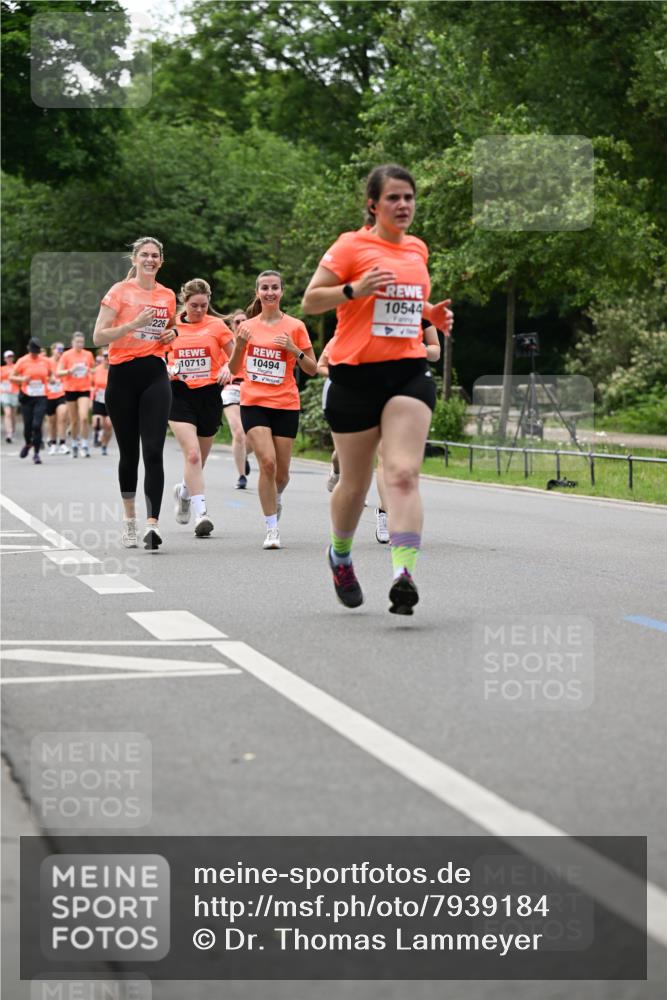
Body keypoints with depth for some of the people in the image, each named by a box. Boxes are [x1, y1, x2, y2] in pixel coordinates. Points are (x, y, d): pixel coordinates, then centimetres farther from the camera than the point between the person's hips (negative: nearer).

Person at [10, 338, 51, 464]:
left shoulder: (46, 361, 5)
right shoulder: (22, 361, -1)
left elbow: (50, 375, 21)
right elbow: (12, 377, 2)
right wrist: (22, 379, -17)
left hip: (41, 398, 0)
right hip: (27, 397, 0)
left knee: (37, 425, -11)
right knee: (28, 425, 4)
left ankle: (37, 453, -3)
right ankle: (28, 444, 36)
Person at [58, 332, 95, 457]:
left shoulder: (88, 355, 4)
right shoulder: (66, 355, -2)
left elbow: (93, 369, 21)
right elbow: (58, 373, -5)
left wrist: (90, 371, 0)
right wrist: (70, 371, -20)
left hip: (84, 390, 0)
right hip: (70, 389, 0)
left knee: (84, 418, -16)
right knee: (74, 421, 5)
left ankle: (84, 445, -8)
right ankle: (75, 444, 23)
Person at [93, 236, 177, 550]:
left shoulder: (168, 296, 12)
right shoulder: (120, 291, -1)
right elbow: (98, 337, -7)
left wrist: (172, 334, 6)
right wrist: (133, 324, -18)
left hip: (155, 376, 2)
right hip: (123, 375, -2)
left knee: (153, 451, -13)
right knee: (129, 452, 6)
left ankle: (152, 523, -21)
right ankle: (129, 518, 24)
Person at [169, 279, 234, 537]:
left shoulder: (217, 325, 1)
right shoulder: (171, 325, 4)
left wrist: (227, 369, -16)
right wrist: (167, 370, -6)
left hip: (209, 395, 1)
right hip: (180, 395, -1)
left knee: (200, 458, 12)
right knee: (192, 454, -17)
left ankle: (184, 491, 43)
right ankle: (201, 513, -18)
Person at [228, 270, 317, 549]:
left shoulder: (295, 327, 1)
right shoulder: (248, 327, 7)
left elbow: (312, 369, 3)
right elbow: (234, 369, 12)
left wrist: (294, 349, -14)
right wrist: (240, 345, -6)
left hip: (286, 405, 0)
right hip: (253, 403, 0)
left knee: (281, 472, 4)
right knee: (267, 462, -18)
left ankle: (276, 498, 41)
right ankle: (272, 529, -11)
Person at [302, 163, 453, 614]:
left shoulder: (418, 249, 14)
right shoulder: (351, 246, -3)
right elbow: (310, 301, -5)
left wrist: (431, 312, 12)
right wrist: (354, 289, -21)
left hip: (409, 372, 3)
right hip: (355, 374, -3)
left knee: (404, 473, -16)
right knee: (355, 483, 9)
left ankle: (404, 573, -27)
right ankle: (340, 555, 37)